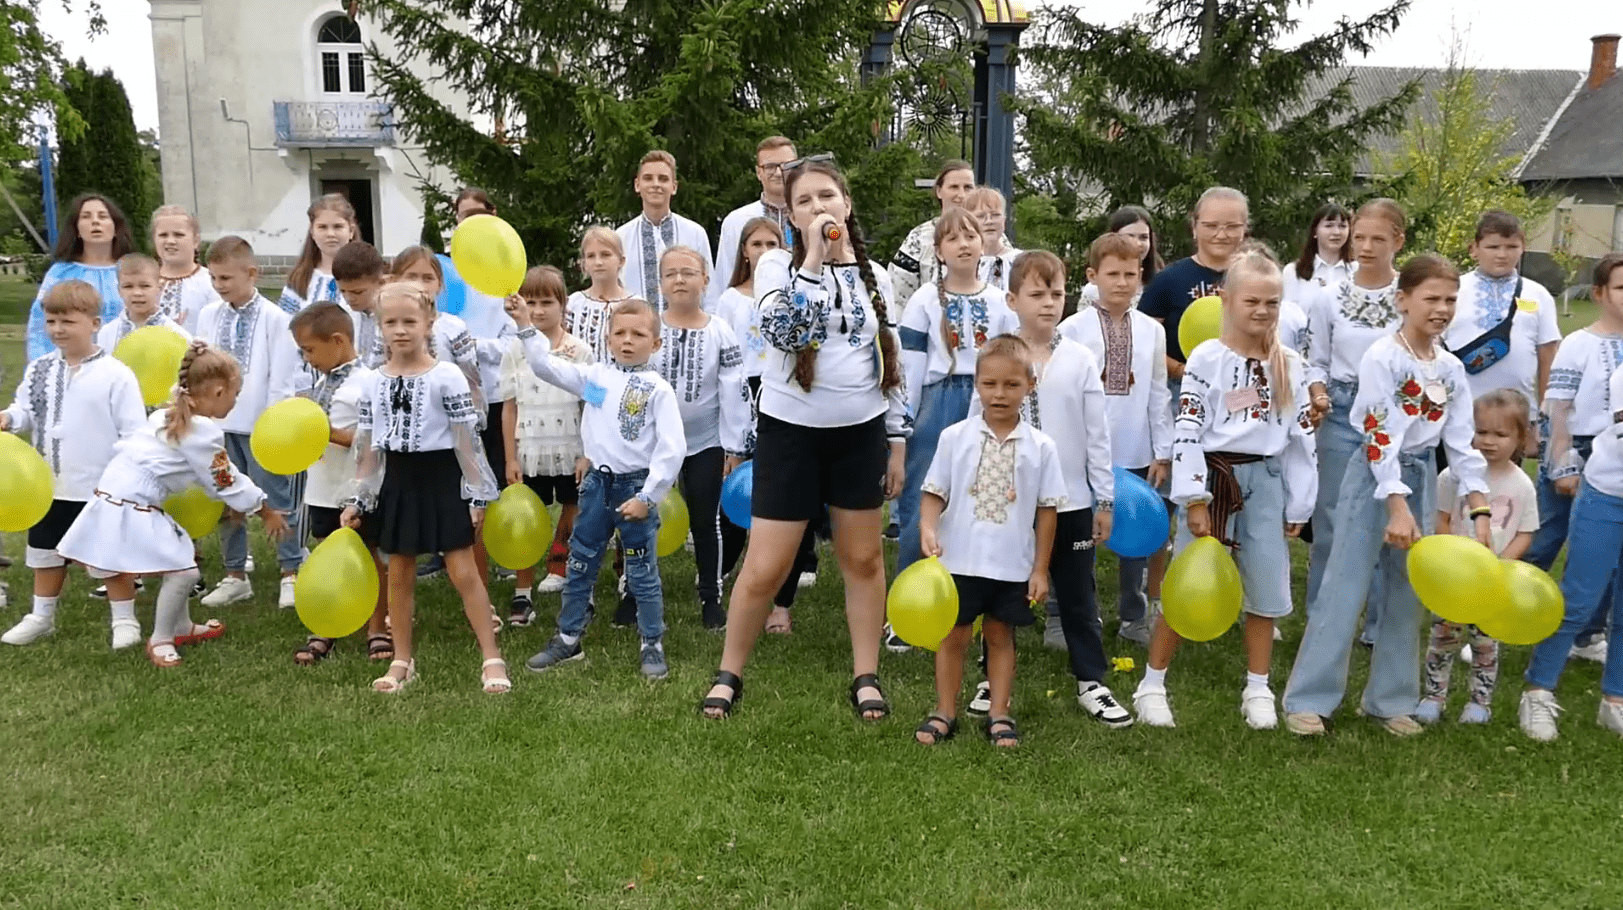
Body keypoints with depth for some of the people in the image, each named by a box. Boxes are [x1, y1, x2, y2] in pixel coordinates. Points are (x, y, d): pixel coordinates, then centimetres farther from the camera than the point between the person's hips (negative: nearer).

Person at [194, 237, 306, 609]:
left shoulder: (274, 318, -9)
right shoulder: (208, 315, 5)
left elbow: (281, 380, -9)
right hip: (219, 424, 5)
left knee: (279, 502, 3)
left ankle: (291, 572, 16)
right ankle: (235, 575, 24)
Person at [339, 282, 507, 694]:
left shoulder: (447, 377, -10)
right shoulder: (374, 382, 4)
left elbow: (466, 440, -9)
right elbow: (368, 447, 9)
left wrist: (478, 492, -10)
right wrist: (358, 498, 7)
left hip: (441, 479, -4)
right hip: (398, 482, 5)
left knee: (463, 572, -3)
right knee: (399, 575, 11)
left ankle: (492, 659, 4)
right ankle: (402, 660, 24)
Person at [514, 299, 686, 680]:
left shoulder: (658, 389, -9)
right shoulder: (595, 376, 4)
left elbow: (672, 449, -14)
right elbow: (545, 365, 10)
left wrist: (647, 496, -16)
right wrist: (526, 326, 1)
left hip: (636, 487, -4)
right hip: (597, 482, 5)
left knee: (642, 573, 5)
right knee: (580, 566, 14)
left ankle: (652, 645, 19)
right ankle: (567, 639, 28)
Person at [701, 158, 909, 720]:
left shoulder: (872, 276, 7)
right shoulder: (777, 264, -3)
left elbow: (889, 362, 10)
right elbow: (782, 331, -23)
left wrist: (898, 439, 7)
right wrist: (814, 257, -21)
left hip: (861, 432, 3)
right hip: (790, 430, -3)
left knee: (863, 558, 10)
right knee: (765, 568, -2)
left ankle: (866, 678, 22)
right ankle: (728, 675, 16)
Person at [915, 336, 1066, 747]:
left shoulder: (1041, 446, -3)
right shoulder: (954, 437, -4)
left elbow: (1046, 510, 1)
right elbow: (934, 492, 0)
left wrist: (1040, 569, 1)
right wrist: (928, 528, -19)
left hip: (1013, 565, 0)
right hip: (959, 559, 0)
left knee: (1000, 636, 13)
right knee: (953, 635, 9)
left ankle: (999, 714, 25)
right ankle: (945, 713, 23)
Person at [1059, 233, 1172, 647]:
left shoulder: (1152, 330, 3)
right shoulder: (1072, 329, -6)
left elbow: (1158, 394, 6)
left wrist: (1163, 452, 6)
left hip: (1137, 454, 3)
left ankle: (1133, 616, 28)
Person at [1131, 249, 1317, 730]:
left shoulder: (1291, 366, 6)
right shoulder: (1206, 359, -7)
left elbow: (1301, 439, 8)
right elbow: (1187, 431, -10)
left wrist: (1297, 506, 6)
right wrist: (1195, 500, -14)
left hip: (1266, 481, 4)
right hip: (1213, 477, -4)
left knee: (1267, 589, 7)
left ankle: (1258, 689, 23)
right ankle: (1152, 684, 13)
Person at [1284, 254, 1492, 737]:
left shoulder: (1452, 368, 5)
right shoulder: (1382, 357, -14)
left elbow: (1462, 442, 5)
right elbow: (1380, 436, -19)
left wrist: (1480, 510, -2)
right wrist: (1397, 508, -24)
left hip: (1422, 477, 7)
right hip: (1375, 476, -6)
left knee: (1408, 593, 11)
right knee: (1345, 590, -5)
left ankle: (1390, 699, 22)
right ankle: (1308, 699, 3)